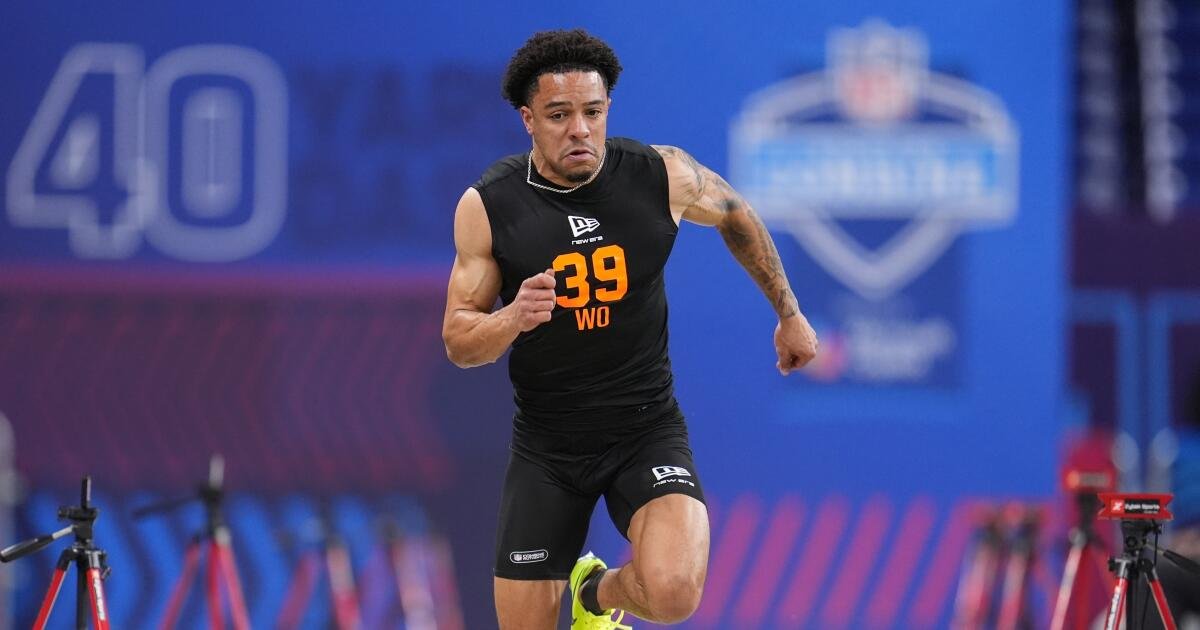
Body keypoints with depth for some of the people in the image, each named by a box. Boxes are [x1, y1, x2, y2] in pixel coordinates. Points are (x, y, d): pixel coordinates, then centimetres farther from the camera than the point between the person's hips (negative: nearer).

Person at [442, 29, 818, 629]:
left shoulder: (662, 175, -11)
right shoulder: (487, 206, -12)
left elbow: (736, 215, 12)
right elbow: (458, 342, -7)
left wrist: (789, 314, 21)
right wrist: (512, 318, -28)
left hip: (648, 429, -1)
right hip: (546, 442, 1)